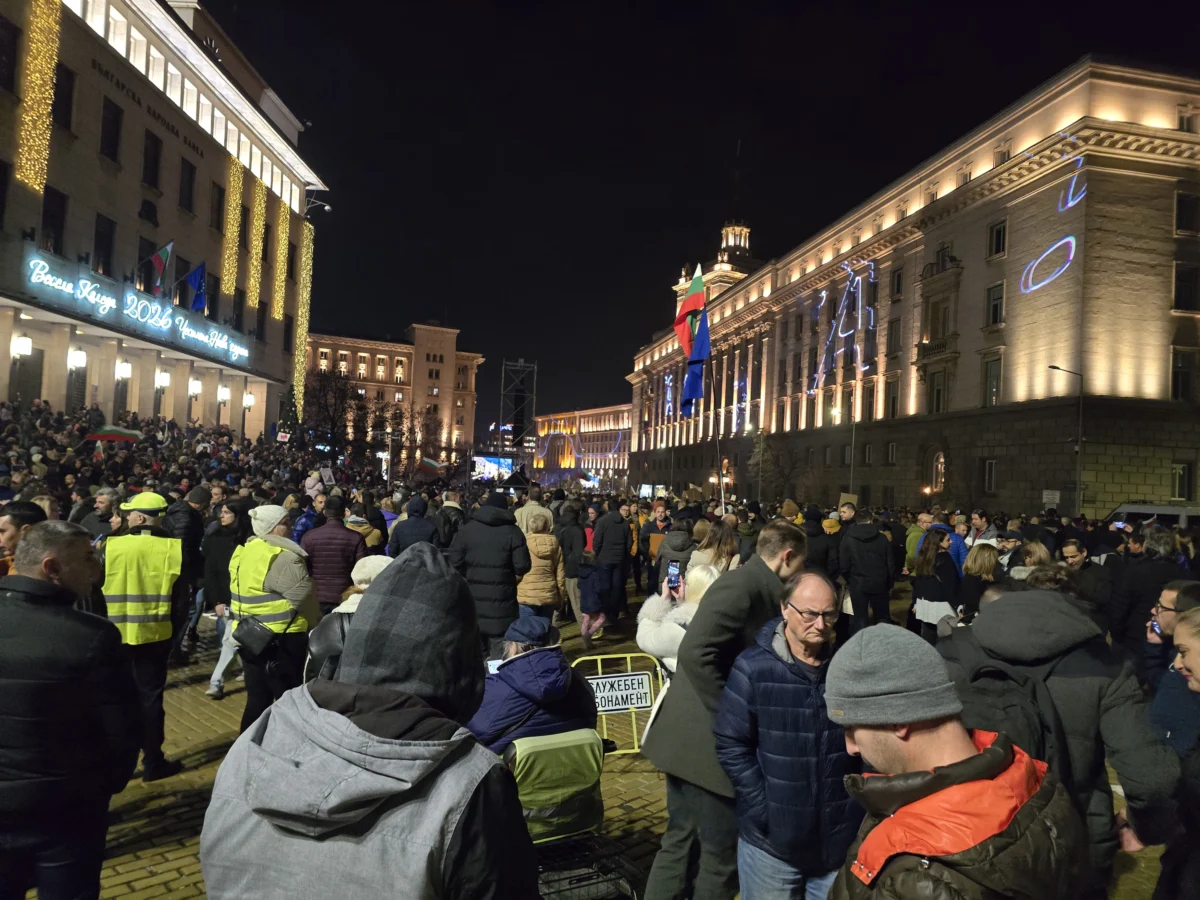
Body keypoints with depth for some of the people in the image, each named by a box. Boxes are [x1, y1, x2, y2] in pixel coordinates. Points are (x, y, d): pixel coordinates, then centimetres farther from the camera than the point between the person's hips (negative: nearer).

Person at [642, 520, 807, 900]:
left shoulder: (754, 586, 10)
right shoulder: (741, 585, -19)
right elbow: (695, 652, -30)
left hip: (696, 737, 9)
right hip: (706, 740, -9)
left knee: (681, 841, 20)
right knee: (723, 854, 6)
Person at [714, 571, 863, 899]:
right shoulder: (753, 668, -12)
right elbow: (731, 745, -9)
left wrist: (863, 806, 1)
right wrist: (763, 811, -12)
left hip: (842, 839, 3)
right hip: (771, 841, -2)